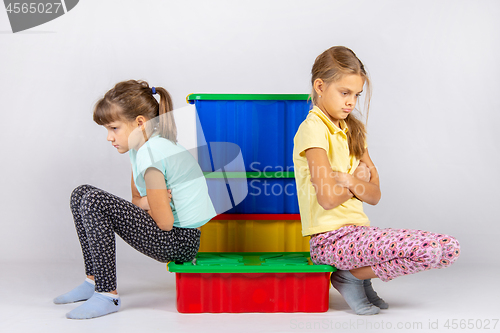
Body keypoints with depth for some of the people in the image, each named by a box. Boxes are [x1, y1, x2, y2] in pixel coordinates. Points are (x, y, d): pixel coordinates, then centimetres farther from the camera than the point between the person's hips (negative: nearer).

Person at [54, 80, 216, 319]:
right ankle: (94, 280, 15)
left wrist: (145, 205, 0)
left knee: (94, 201, -22)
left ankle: (107, 295, -16)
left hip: (185, 240, -10)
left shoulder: (150, 153, -21)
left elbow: (164, 222, -21)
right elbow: (136, 200, 18)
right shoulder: (141, 147, 9)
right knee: (81, 194, 10)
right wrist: (147, 202, -7)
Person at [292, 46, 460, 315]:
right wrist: (358, 179, 0)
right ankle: (353, 277, -4)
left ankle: (355, 271, 4)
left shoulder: (352, 131, 17)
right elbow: (328, 198, -20)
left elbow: (374, 195, 8)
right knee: (435, 249, -22)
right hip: (330, 238, -8)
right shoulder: (314, 128, -9)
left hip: (356, 231, 8)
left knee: (449, 248, 0)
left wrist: (347, 180, -12)